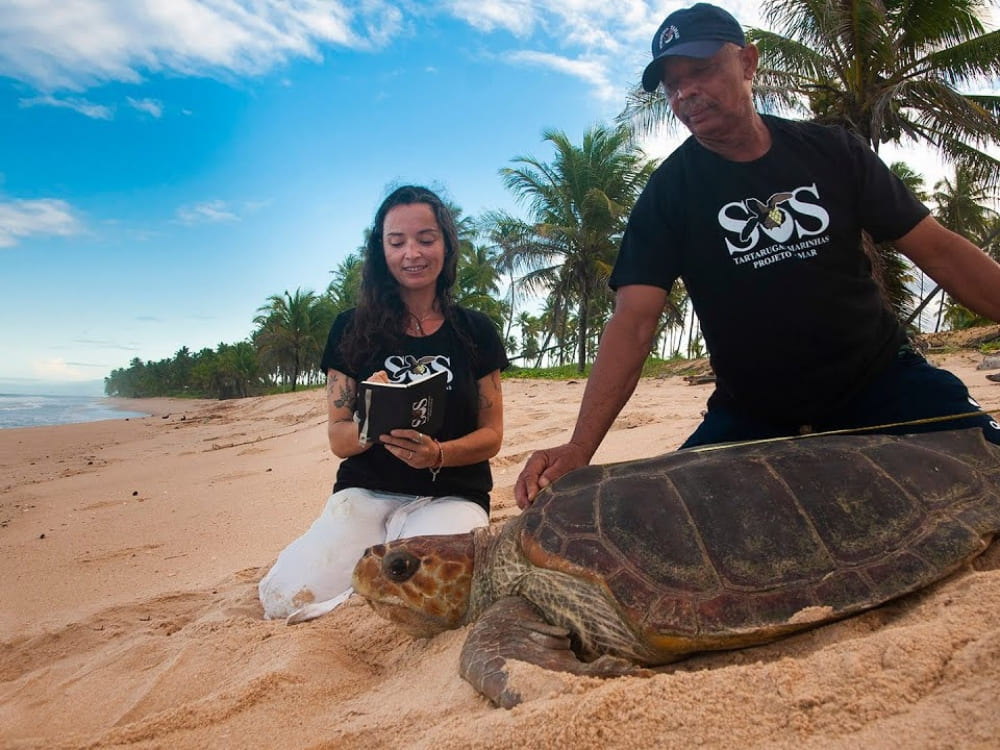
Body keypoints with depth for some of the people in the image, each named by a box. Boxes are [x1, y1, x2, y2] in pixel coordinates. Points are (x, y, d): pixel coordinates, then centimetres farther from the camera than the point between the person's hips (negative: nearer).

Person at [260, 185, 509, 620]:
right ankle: (388, 553, 5)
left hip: (450, 495, -1)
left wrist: (437, 453, -19)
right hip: (366, 493, 2)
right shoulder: (352, 330, 4)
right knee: (285, 596, -22)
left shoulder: (475, 331, 4)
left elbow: (491, 436, 2)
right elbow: (338, 440, 3)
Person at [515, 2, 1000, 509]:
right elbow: (633, 323, -18)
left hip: (879, 379, 1)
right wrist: (580, 446, -30)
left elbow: (938, 250, 2)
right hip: (754, 412, 0)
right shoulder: (668, 194, -7)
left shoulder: (831, 151, 0)